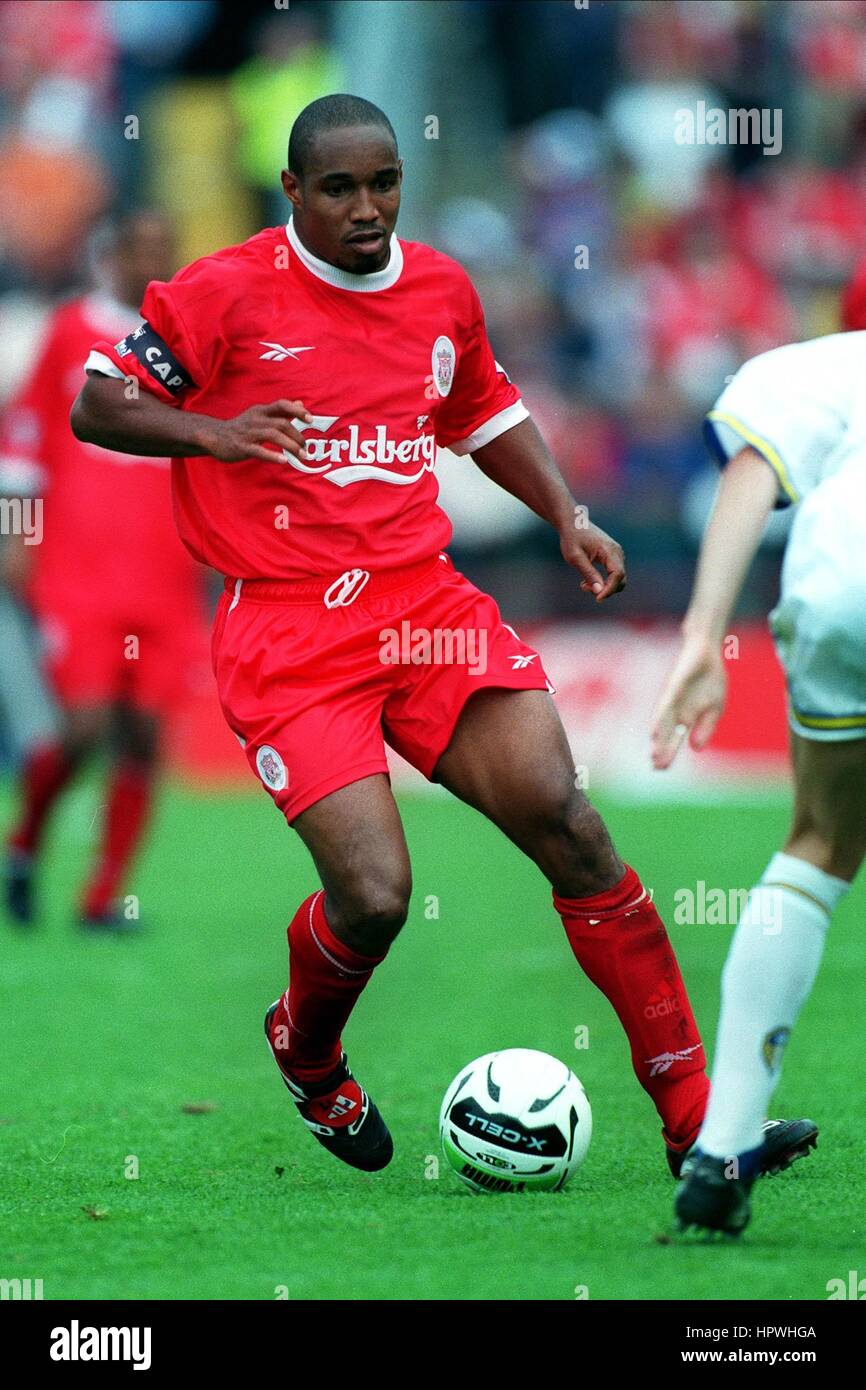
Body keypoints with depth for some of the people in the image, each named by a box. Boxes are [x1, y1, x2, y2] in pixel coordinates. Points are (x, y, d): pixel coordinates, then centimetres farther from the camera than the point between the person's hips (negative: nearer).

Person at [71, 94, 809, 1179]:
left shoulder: (441, 290, 12)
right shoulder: (227, 294, -4)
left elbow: (485, 414, 29)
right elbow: (95, 406, 0)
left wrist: (566, 516, 15)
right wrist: (211, 432, -17)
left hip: (425, 601, 4)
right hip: (286, 629, -4)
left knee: (565, 822, -13)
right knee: (374, 897, -18)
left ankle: (696, 1116, -8)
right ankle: (307, 1054, 19)